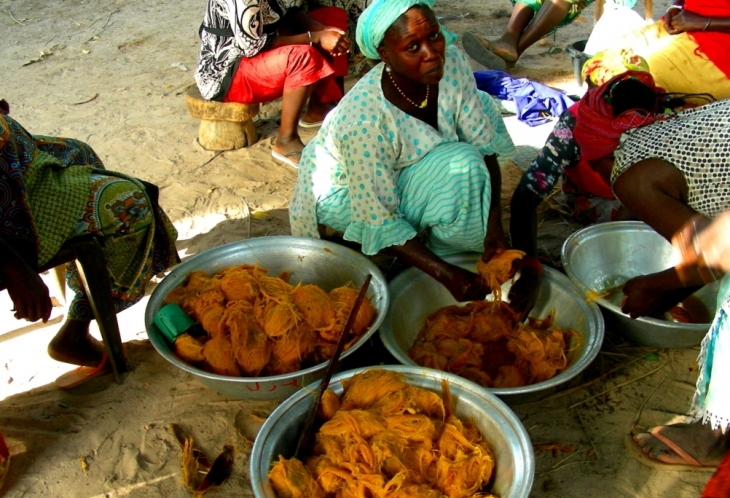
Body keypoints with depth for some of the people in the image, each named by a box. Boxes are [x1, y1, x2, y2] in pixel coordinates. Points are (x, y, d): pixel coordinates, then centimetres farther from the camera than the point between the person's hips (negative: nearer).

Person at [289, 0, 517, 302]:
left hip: (405, 172, 7)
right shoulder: (364, 119, -37)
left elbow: (484, 144, -14)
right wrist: (447, 274, -35)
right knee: (461, 167, -28)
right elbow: (380, 221, -30)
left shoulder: (451, 63, -22)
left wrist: (495, 226, -25)